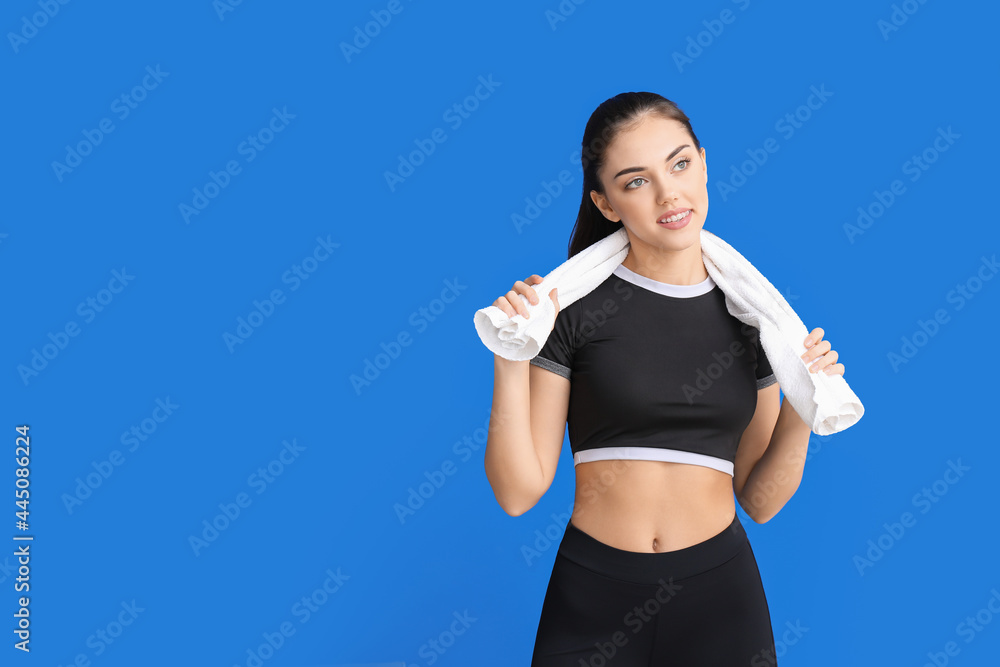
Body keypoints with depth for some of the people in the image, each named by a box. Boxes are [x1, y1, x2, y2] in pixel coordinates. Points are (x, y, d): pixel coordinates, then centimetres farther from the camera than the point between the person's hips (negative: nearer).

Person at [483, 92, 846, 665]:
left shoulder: (751, 311, 2)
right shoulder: (573, 304, -8)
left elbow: (759, 501, 6)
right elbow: (519, 492, -8)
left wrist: (800, 410, -8)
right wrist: (511, 364, -18)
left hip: (719, 594, 3)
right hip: (591, 597, -2)